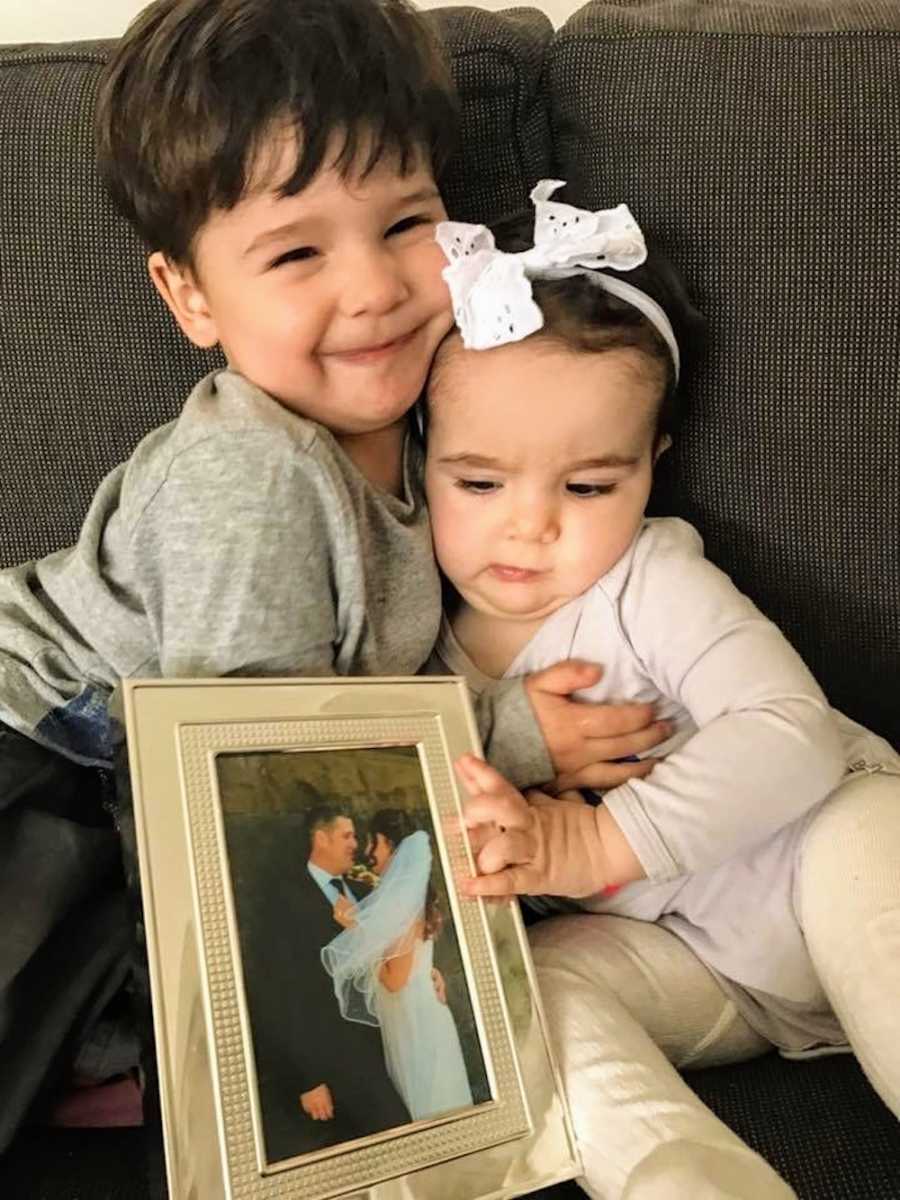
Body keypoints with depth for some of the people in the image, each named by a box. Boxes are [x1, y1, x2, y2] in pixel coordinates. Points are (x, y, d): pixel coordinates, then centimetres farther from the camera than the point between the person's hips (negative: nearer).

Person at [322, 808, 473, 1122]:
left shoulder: (404, 901, -22)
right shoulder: (404, 893, 6)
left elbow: (395, 979, -22)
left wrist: (357, 929, -17)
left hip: (414, 1017, -9)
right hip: (408, 1013, 9)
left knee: (424, 1100, 5)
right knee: (424, 1093, 20)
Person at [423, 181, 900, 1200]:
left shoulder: (652, 583, -14)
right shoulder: (427, 642, -1)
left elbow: (790, 736, -26)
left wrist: (594, 841, -36)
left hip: (793, 874, -2)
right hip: (658, 945, 3)